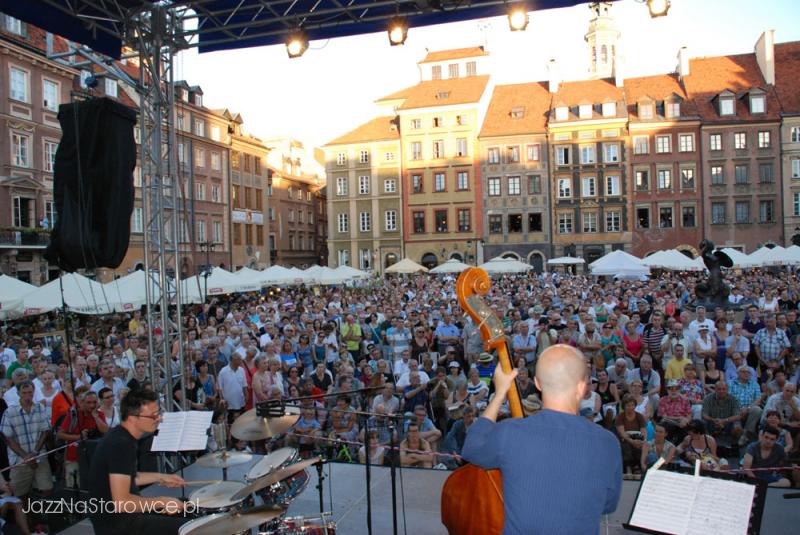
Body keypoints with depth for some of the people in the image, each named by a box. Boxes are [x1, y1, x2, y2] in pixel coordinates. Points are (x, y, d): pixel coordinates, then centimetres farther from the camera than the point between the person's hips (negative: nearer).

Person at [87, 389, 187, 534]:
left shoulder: (122, 436, 4)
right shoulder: (121, 444, -26)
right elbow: (121, 503, -30)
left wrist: (159, 477, 11)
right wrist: (161, 501, -19)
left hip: (117, 514, 10)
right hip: (115, 523, -10)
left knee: (184, 513, 19)